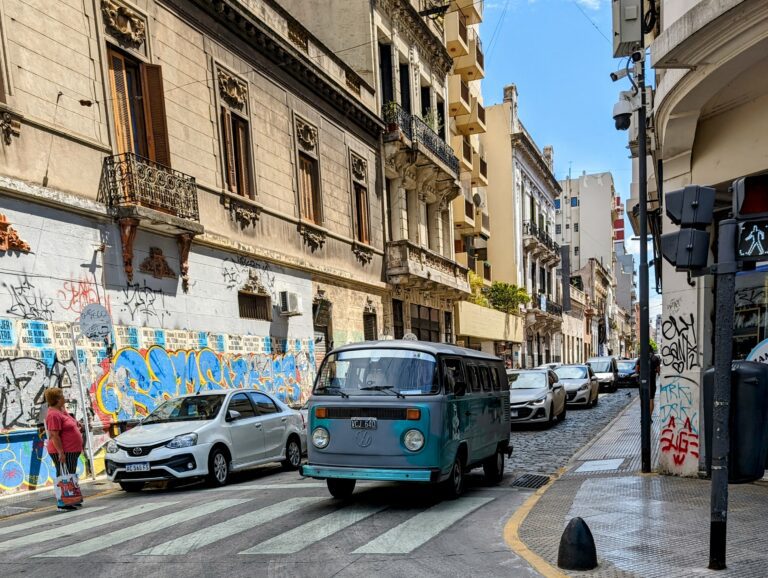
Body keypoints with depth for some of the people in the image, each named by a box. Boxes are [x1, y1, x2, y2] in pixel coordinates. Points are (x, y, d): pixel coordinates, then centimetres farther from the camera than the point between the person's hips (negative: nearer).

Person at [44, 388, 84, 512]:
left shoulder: (62, 409, 13)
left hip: (71, 451, 10)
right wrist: (61, 452, -25)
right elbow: (54, 435, -22)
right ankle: (63, 504, -2)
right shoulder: (54, 414, -18)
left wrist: (76, 425, 14)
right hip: (63, 452, -10)